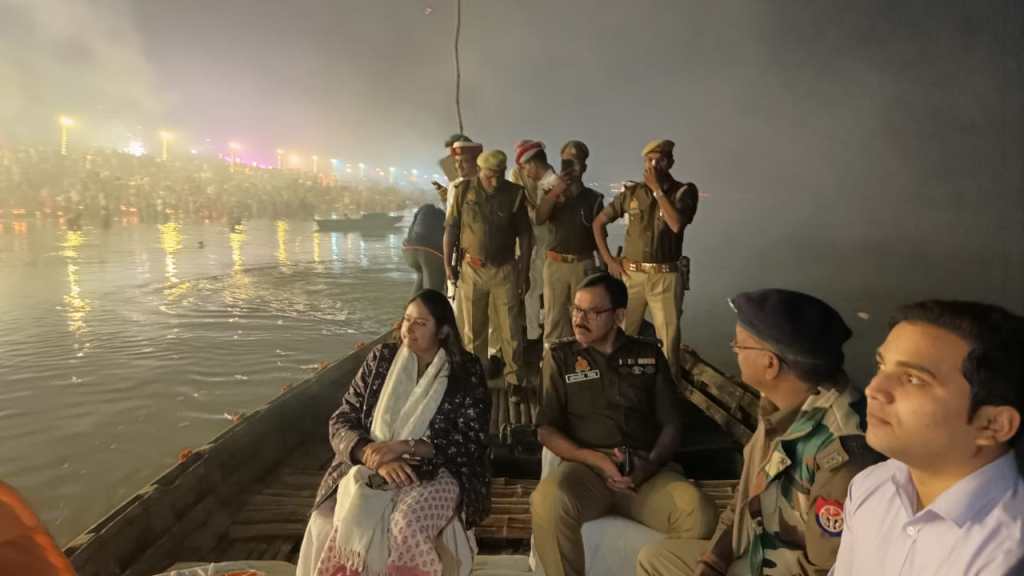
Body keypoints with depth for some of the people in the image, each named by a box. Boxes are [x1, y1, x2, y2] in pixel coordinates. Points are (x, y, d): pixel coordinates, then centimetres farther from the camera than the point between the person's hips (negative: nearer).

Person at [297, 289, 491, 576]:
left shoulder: (466, 371, -1)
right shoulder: (381, 358, 7)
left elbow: (469, 442, -7)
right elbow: (342, 422, 3)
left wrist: (402, 447, -18)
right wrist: (378, 458, -16)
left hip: (437, 473, -2)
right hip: (371, 468, 2)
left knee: (406, 528, -32)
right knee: (353, 525, -28)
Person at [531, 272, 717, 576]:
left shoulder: (649, 355, 14)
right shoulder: (560, 356, 9)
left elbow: (671, 424, 10)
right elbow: (546, 430, 3)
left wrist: (650, 464, -11)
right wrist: (597, 459, -13)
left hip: (646, 467, 1)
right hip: (586, 466, -1)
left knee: (700, 514, -29)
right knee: (548, 504, -35)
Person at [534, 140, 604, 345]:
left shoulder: (593, 198, 3)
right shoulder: (551, 193, 7)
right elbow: (538, 219, -12)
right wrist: (557, 190, -18)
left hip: (584, 265, -1)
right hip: (555, 264, 1)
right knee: (554, 318, 3)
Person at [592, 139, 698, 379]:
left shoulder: (684, 191, 0)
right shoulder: (632, 192, 5)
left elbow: (676, 224, -19)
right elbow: (598, 222, 12)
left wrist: (657, 188, -13)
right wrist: (608, 260, 4)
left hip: (666, 277, -2)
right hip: (631, 274, 2)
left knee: (668, 339, 2)